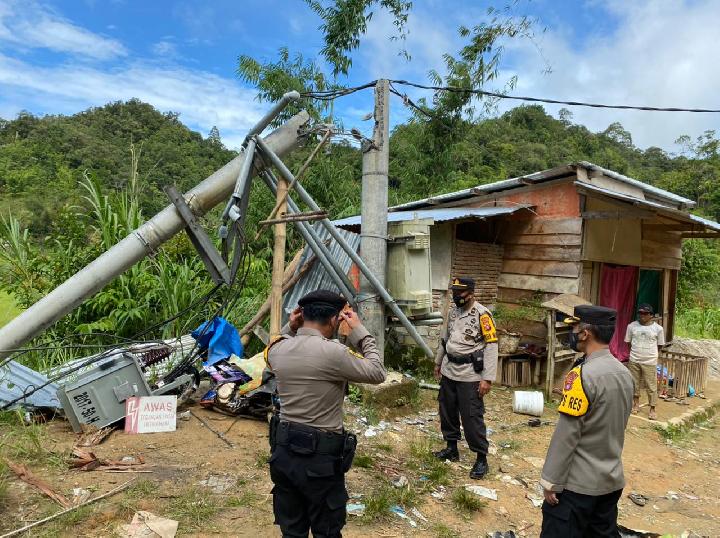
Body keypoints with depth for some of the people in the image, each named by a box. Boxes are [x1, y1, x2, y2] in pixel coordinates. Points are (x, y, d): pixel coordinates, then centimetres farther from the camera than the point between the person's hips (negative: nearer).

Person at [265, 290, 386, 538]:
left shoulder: (277, 348, -4)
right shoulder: (332, 352, -21)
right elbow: (377, 373, -9)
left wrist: (290, 328, 6)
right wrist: (359, 331, -3)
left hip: (283, 451, 6)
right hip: (321, 456, -6)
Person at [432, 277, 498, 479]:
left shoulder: (482, 314, -16)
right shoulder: (453, 311, 7)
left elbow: (491, 346, -17)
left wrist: (487, 378, -20)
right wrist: (438, 362, 24)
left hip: (470, 375, -7)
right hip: (449, 371, 7)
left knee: (472, 417, -2)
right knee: (447, 411, 16)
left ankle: (481, 459, 14)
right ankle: (451, 448, 34)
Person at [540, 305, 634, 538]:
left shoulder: (583, 374, -22)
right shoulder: (624, 373, 2)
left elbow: (566, 434, -21)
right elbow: (617, 425, 13)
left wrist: (551, 481, -13)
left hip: (578, 483, -8)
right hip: (612, 480, 8)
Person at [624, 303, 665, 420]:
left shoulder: (658, 328, -5)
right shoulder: (632, 326, -2)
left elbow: (659, 345, 6)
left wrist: (651, 354, 5)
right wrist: (635, 352, 8)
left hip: (650, 362, -2)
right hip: (634, 360, 2)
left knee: (651, 386, 2)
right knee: (634, 384, 13)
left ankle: (652, 409, 13)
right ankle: (636, 404, 30)